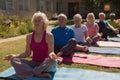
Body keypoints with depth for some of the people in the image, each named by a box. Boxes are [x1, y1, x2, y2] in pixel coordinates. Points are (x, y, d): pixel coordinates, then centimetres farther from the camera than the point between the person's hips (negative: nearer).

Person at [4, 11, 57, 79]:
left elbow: (50, 52, -12)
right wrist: (15, 55, -9)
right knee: (14, 60, -18)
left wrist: (51, 54, -37)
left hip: (45, 64, -3)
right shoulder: (29, 37, 3)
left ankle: (30, 72, -19)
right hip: (34, 63, 4)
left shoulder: (49, 36, -8)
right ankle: (39, 74, -27)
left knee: (52, 60, -39)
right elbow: (27, 53, 6)